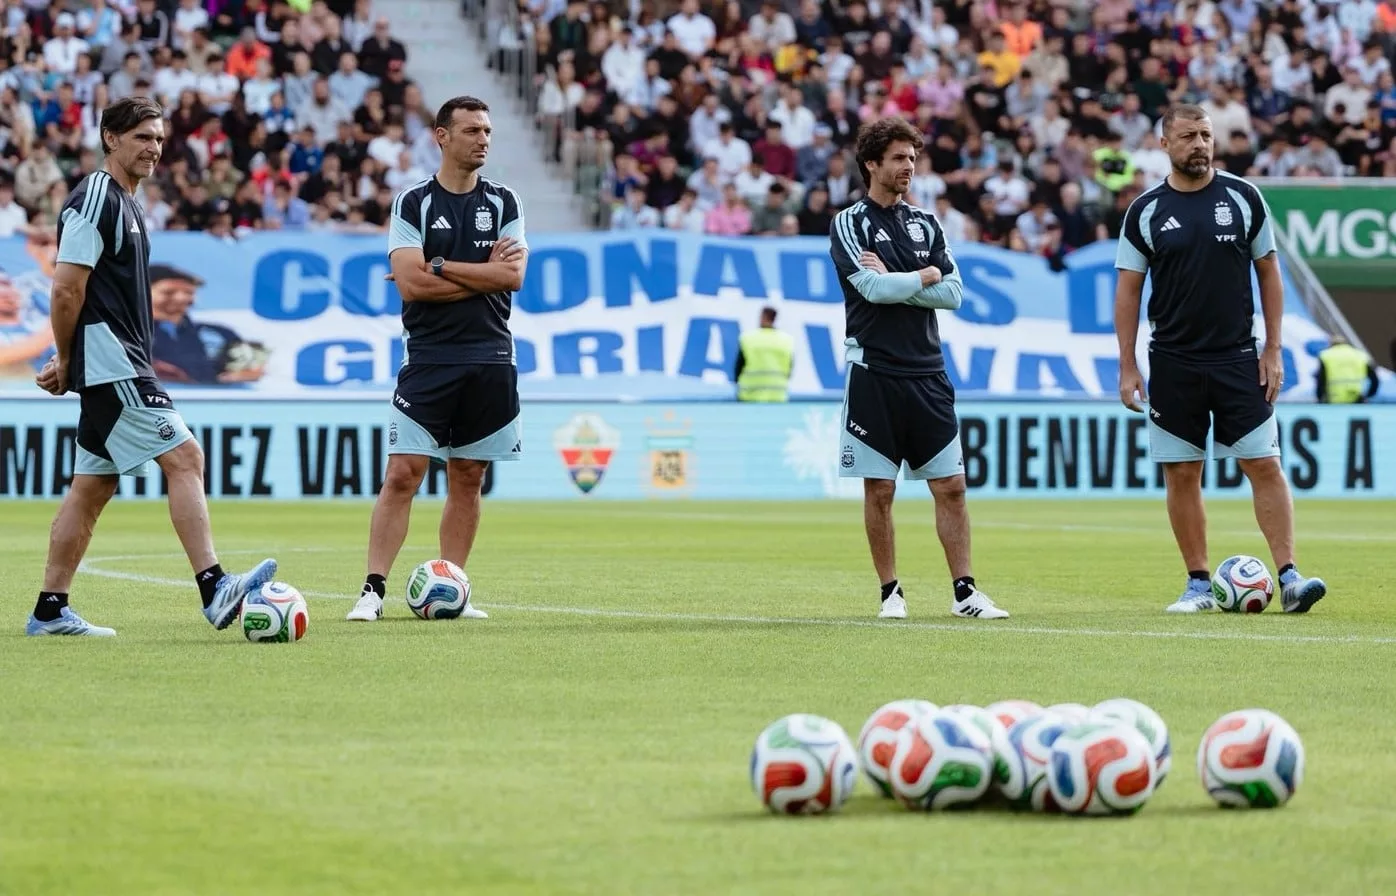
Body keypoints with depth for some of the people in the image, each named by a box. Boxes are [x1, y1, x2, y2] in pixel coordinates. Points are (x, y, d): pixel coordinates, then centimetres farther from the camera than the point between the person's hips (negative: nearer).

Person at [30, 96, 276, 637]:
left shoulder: (124, 204, 20)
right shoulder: (95, 200, -12)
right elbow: (67, 289, -16)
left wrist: (67, 363, 18)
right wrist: (66, 362, -6)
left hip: (119, 367, 10)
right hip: (110, 364, -10)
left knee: (92, 488, 10)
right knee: (185, 458, -16)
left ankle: (50, 612, 13)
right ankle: (215, 590, -22)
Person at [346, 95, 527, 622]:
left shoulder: (503, 203, 9)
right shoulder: (413, 203, 1)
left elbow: (513, 276, -4)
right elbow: (410, 283, -11)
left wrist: (440, 268, -9)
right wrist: (483, 274, -6)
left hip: (490, 361, 3)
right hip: (428, 361, -3)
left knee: (467, 480, 7)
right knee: (402, 475, -10)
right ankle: (373, 590, -10)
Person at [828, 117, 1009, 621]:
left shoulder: (925, 224, 13)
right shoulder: (850, 224, -1)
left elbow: (952, 294, 2)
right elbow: (872, 287, -16)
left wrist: (893, 281, -8)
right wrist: (925, 276, -3)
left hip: (927, 374, 4)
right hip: (874, 374, -4)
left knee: (951, 485, 0)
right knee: (879, 489, 0)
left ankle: (964, 592, 3)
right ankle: (891, 593, 9)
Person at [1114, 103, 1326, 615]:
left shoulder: (1243, 198, 1)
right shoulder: (1145, 212, 0)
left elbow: (1268, 271, 6)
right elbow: (1128, 289, 3)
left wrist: (1273, 349, 0)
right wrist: (1127, 367, -2)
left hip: (1238, 358, 0)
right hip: (1173, 364, 0)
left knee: (1265, 466, -6)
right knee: (1181, 475, 3)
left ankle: (1289, 579, -7)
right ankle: (1199, 586, 12)